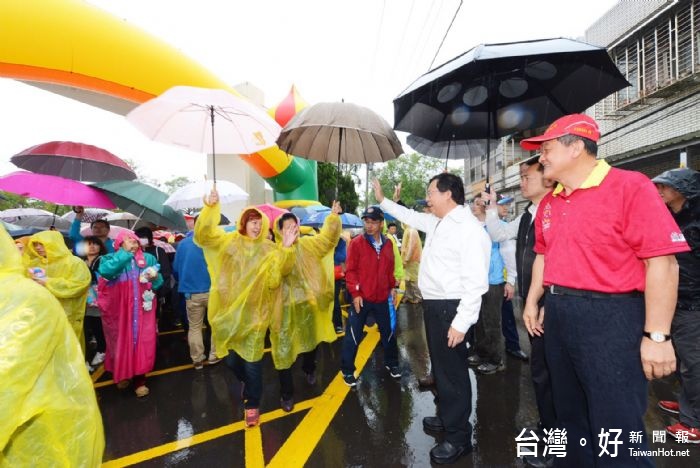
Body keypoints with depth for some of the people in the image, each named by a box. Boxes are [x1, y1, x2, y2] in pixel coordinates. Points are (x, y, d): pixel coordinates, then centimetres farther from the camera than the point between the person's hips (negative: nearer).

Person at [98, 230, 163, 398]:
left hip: (142, 310, 1)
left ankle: (139, 380, 13)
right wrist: (125, 253, -19)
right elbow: (104, 271, -23)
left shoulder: (148, 258, 7)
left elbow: (159, 282, 7)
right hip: (120, 310, -1)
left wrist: (155, 278, -16)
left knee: (142, 342, 2)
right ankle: (122, 374, 32)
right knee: (122, 341, 11)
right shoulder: (111, 258, 1)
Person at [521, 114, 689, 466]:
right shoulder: (549, 202, 10)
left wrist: (656, 335, -17)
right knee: (569, 413, 22)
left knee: (616, 428, 3)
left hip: (609, 315, -7)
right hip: (557, 313, 7)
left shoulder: (630, 186, -12)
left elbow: (662, 262, -15)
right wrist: (532, 302, 14)